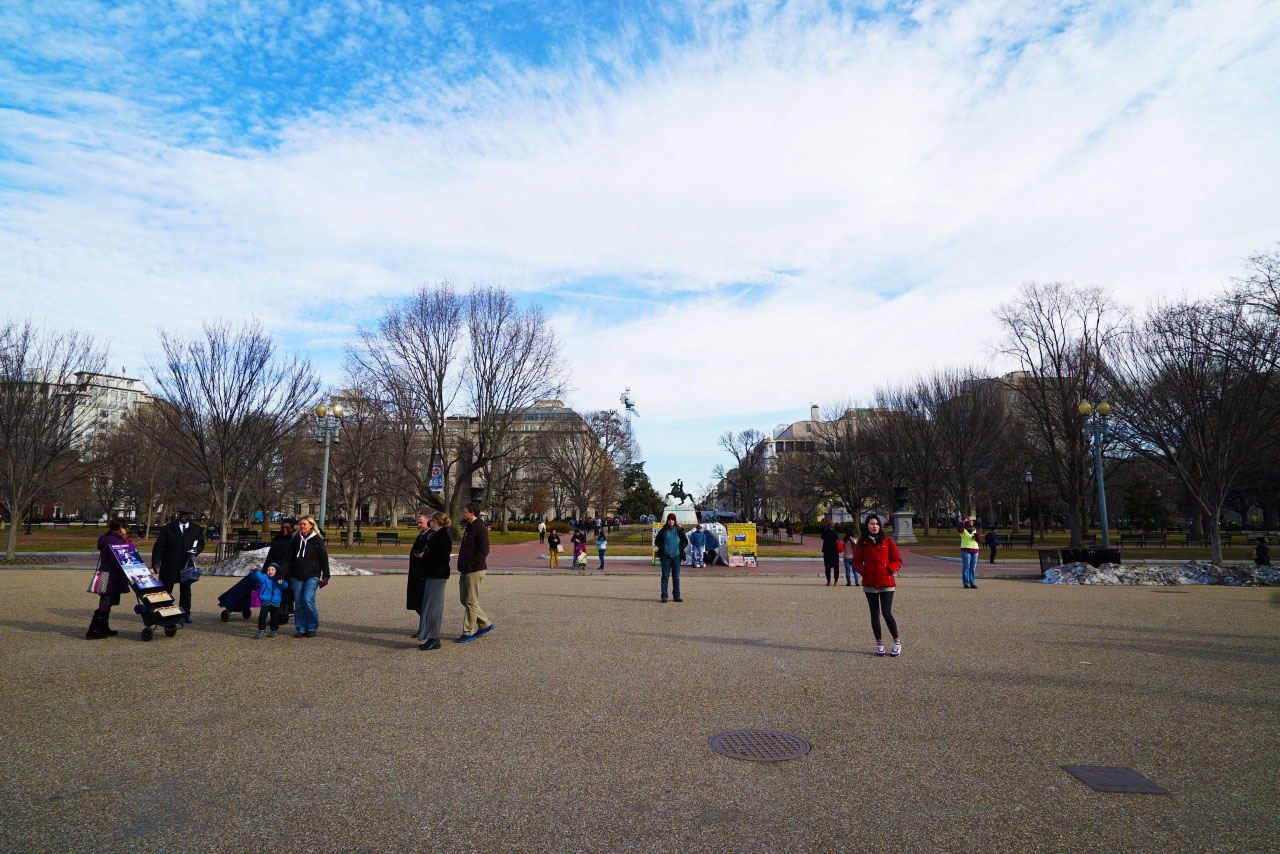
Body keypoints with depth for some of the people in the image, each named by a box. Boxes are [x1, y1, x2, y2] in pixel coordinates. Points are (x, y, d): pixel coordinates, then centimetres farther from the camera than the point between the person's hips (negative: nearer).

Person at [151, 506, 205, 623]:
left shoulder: (197, 530, 6)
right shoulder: (167, 529, 1)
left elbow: (201, 544, 15)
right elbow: (159, 546, -2)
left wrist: (196, 550, -8)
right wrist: (156, 562, -12)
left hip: (186, 566, 1)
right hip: (169, 566, -1)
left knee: (185, 591, 8)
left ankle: (185, 614, 14)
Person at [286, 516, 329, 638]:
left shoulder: (317, 540, 0)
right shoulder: (296, 540, 11)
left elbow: (324, 559, 1)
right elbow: (290, 559, 17)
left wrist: (325, 576, -2)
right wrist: (288, 575, 13)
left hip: (312, 576, -4)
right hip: (297, 576, 4)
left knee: (308, 600, -13)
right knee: (298, 603, 4)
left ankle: (312, 628, 1)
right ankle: (301, 629, 14)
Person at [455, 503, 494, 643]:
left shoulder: (481, 529, -15)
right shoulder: (469, 527, 15)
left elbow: (484, 551, -20)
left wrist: (470, 564, -20)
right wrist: (462, 566, 14)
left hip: (475, 571, -10)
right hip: (465, 571, 10)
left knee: (471, 602, -2)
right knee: (465, 600, 14)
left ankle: (468, 632, 8)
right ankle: (485, 624, 24)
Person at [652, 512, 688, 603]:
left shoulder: (679, 530, 3)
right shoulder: (663, 530, 2)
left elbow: (686, 541, 9)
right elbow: (656, 541, 8)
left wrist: (680, 548, -4)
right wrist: (662, 547, -6)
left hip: (676, 556, 1)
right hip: (665, 556, -1)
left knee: (676, 577, 6)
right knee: (665, 576, -1)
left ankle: (676, 596, 13)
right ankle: (664, 596, 3)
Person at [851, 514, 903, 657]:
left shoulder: (888, 541, 1)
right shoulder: (862, 542, 3)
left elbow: (898, 561, 4)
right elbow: (856, 562, 8)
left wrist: (889, 570, -11)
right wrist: (864, 571, -7)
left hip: (886, 583, -2)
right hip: (870, 584, 2)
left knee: (887, 613, -7)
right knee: (875, 614, 8)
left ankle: (897, 643, 10)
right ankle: (879, 644, 18)